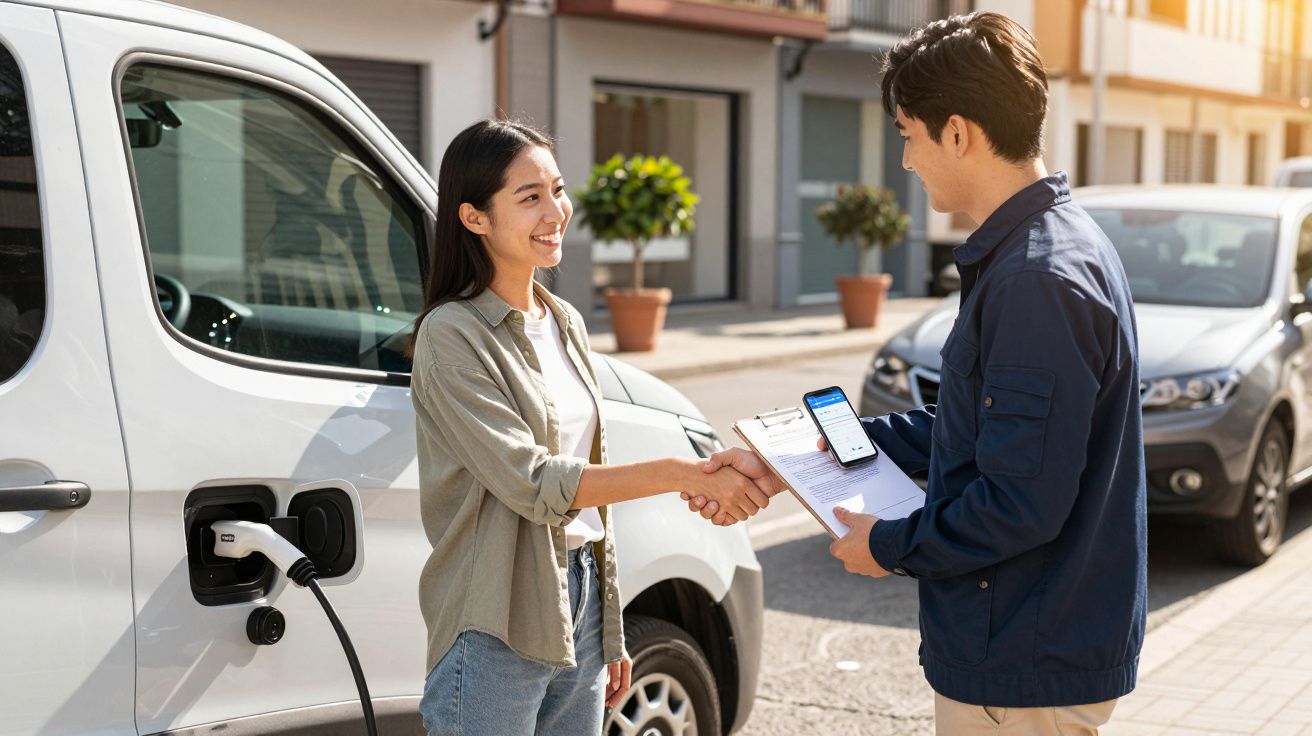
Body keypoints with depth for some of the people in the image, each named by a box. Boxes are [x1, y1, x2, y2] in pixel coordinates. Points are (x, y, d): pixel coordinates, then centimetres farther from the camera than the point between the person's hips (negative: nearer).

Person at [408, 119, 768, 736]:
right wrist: (683, 474, -23)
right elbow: (530, 482, -19)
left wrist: (610, 631, 15)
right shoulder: (452, 335, -13)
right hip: (499, 632, -7)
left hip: (581, 600, 7)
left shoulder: (564, 322, 11)